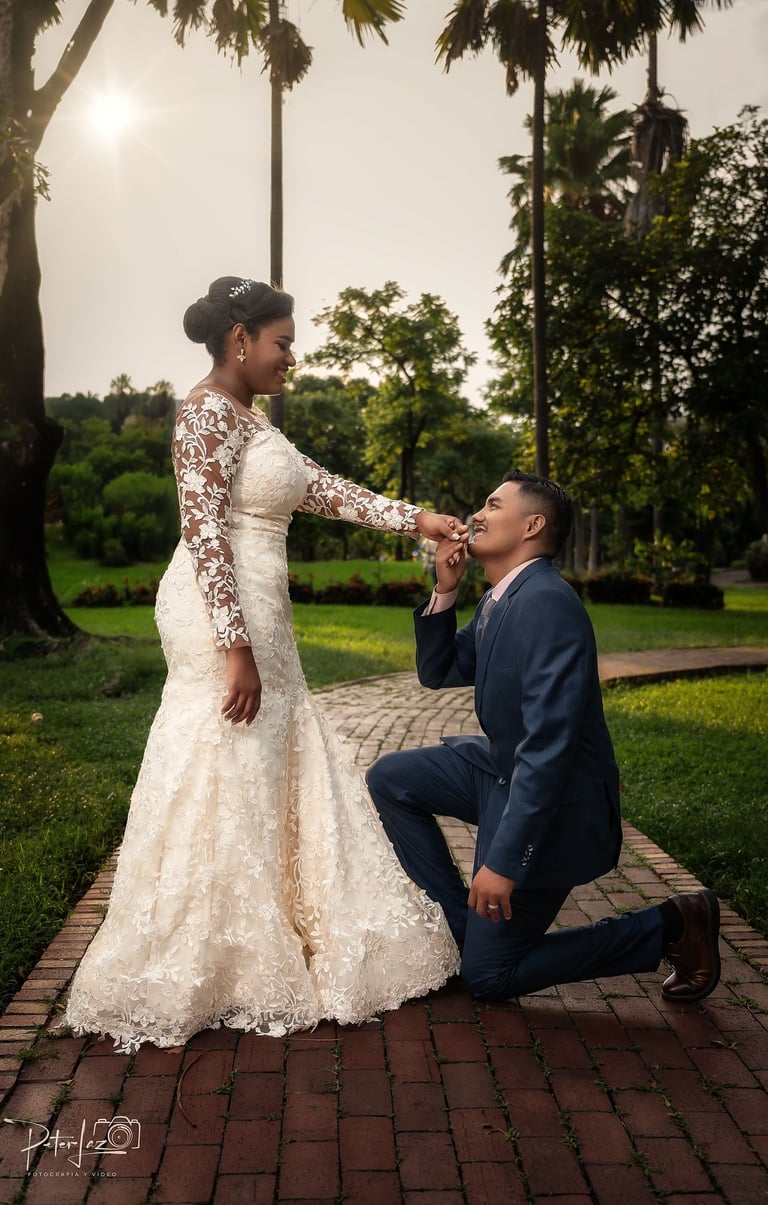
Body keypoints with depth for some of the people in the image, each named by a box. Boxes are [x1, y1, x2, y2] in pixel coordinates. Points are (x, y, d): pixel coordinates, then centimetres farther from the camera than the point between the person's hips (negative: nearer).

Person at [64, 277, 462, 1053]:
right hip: (224, 619, -10)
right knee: (221, 785, -2)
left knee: (275, 777, 15)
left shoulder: (248, 419, 18)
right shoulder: (209, 413, -12)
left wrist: (418, 521, 14)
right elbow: (203, 534, -19)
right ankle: (190, 970, 13)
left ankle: (267, 947, 30)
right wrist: (239, 651, -22)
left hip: (255, 618, 10)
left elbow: (322, 490, 17)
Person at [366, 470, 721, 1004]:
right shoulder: (500, 599, 4)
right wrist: (444, 591, -2)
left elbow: (550, 744, -32)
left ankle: (672, 927, 9)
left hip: (553, 803, -9)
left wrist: (504, 860, -29)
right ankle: (461, 921, 14)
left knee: (488, 976, 3)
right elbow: (437, 672, 12)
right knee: (390, 779, 5)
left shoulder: (547, 602, -27)